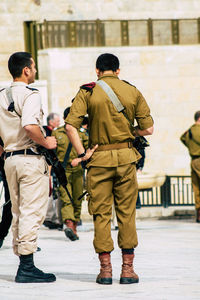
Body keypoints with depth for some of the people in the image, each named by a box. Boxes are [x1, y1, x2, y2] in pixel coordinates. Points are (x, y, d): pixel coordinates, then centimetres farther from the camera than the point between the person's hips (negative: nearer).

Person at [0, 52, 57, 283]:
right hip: (31, 158, -8)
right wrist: (46, 142, -13)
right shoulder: (29, 95, -12)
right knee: (32, 213, -7)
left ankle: (23, 264, 17)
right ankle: (26, 267, -11)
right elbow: (29, 126, -27)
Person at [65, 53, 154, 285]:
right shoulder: (133, 92, 4)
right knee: (126, 213, 6)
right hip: (126, 156, 1)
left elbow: (71, 126, -13)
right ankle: (127, 269, 5)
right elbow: (148, 129, 3)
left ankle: (105, 268, 4)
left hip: (99, 158, -1)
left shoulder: (87, 92, -2)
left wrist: (81, 153, -6)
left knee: (101, 214, 5)